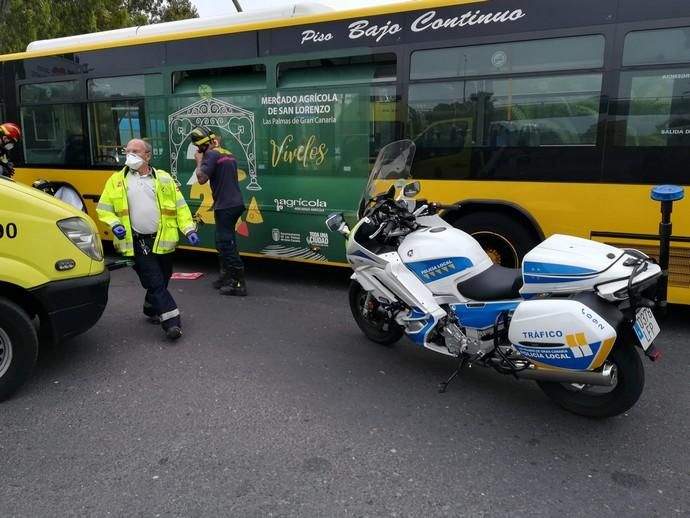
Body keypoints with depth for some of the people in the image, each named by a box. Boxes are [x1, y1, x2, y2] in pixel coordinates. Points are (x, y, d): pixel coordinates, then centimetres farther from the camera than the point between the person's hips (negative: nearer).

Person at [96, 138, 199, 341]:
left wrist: (189, 229, -6)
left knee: (161, 280, 14)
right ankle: (172, 322, -7)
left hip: (162, 240, 2)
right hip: (137, 243, -2)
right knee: (155, 283, -8)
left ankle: (151, 309, 40)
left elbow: (180, 206, 4)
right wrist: (114, 224, -9)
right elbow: (103, 209, 8)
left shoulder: (164, 178, 6)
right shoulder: (116, 180, 5)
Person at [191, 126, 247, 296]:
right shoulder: (227, 153, 17)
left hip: (225, 206, -9)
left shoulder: (211, 155, -11)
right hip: (234, 203, 9)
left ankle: (239, 283, -6)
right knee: (224, 242, 16)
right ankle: (227, 276, 22)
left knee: (226, 244, -6)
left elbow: (202, 178, -18)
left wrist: (199, 161, -5)